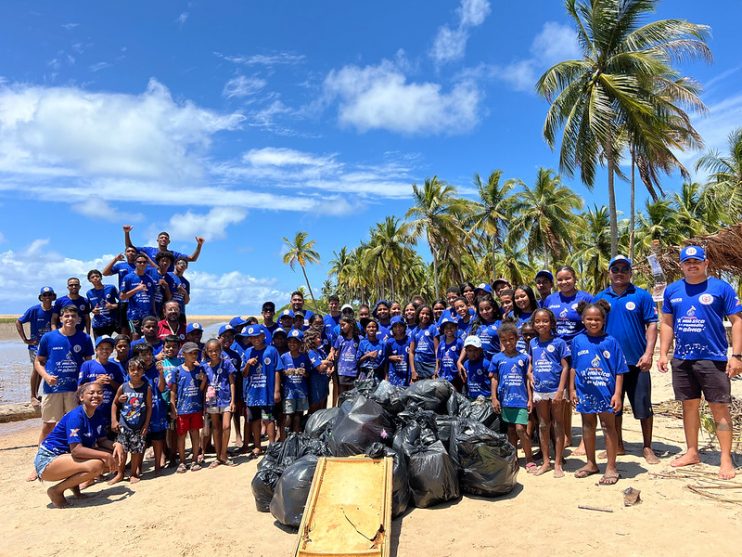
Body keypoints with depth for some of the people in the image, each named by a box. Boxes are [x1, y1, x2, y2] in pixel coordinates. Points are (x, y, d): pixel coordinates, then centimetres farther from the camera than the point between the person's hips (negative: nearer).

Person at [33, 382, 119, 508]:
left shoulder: (97, 417, 3)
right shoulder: (75, 416, -22)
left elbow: (102, 441, 4)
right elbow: (76, 450, -29)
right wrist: (106, 455, -28)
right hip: (48, 461, -8)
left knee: (113, 459, -3)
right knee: (96, 465, -30)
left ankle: (74, 483, 10)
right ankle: (56, 491, -9)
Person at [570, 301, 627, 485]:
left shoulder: (610, 341, -6)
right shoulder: (577, 341, 1)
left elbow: (619, 371, -5)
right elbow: (573, 367, 6)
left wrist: (617, 393, -9)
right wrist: (572, 389, 4)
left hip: (606, 392, -3)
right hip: (584, 392, 3)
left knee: (608, 427, 6)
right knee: (588, 426, 15)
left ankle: (611, 467, 15)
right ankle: (591, 463, 30)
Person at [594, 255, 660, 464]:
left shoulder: (642, 296, 0)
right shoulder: (600, 297, 7)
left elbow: (652, 325, -3)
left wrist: (648, 353, -13)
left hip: (637, 361, -3)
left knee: (643, 406, 4)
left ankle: (647, 448, 19)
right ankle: (618, 445, 25)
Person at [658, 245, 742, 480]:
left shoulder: (721, 287, -4)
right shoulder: (672, 290, 7)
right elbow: (667, 324, 12)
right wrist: (663, 353, 6)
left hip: (713, 358, -4)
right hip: (682, 359, 4)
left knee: (719, 408, 1)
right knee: (689, 406, 13)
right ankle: (692, 453, 25)